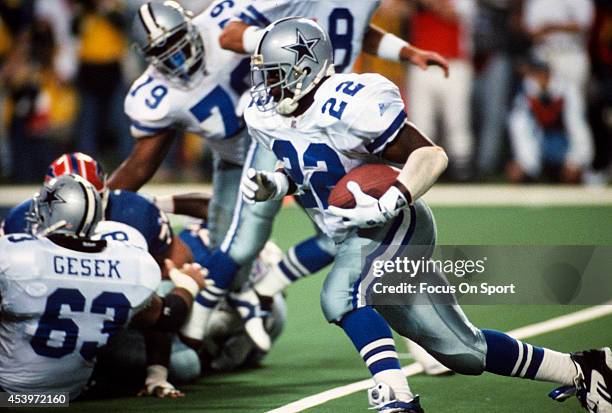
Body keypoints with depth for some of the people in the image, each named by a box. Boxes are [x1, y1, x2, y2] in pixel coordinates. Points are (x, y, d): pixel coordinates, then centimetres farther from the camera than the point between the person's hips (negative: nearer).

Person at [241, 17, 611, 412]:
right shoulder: (265, 116, 1)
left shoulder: (348, 106, -22)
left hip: (392, 226, -8)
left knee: (341, 295, -34)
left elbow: (431, 156, -21)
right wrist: (274, 183, -1)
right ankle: (576, 370, 25)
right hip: (359, 235, 8)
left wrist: (385, 205, -32)